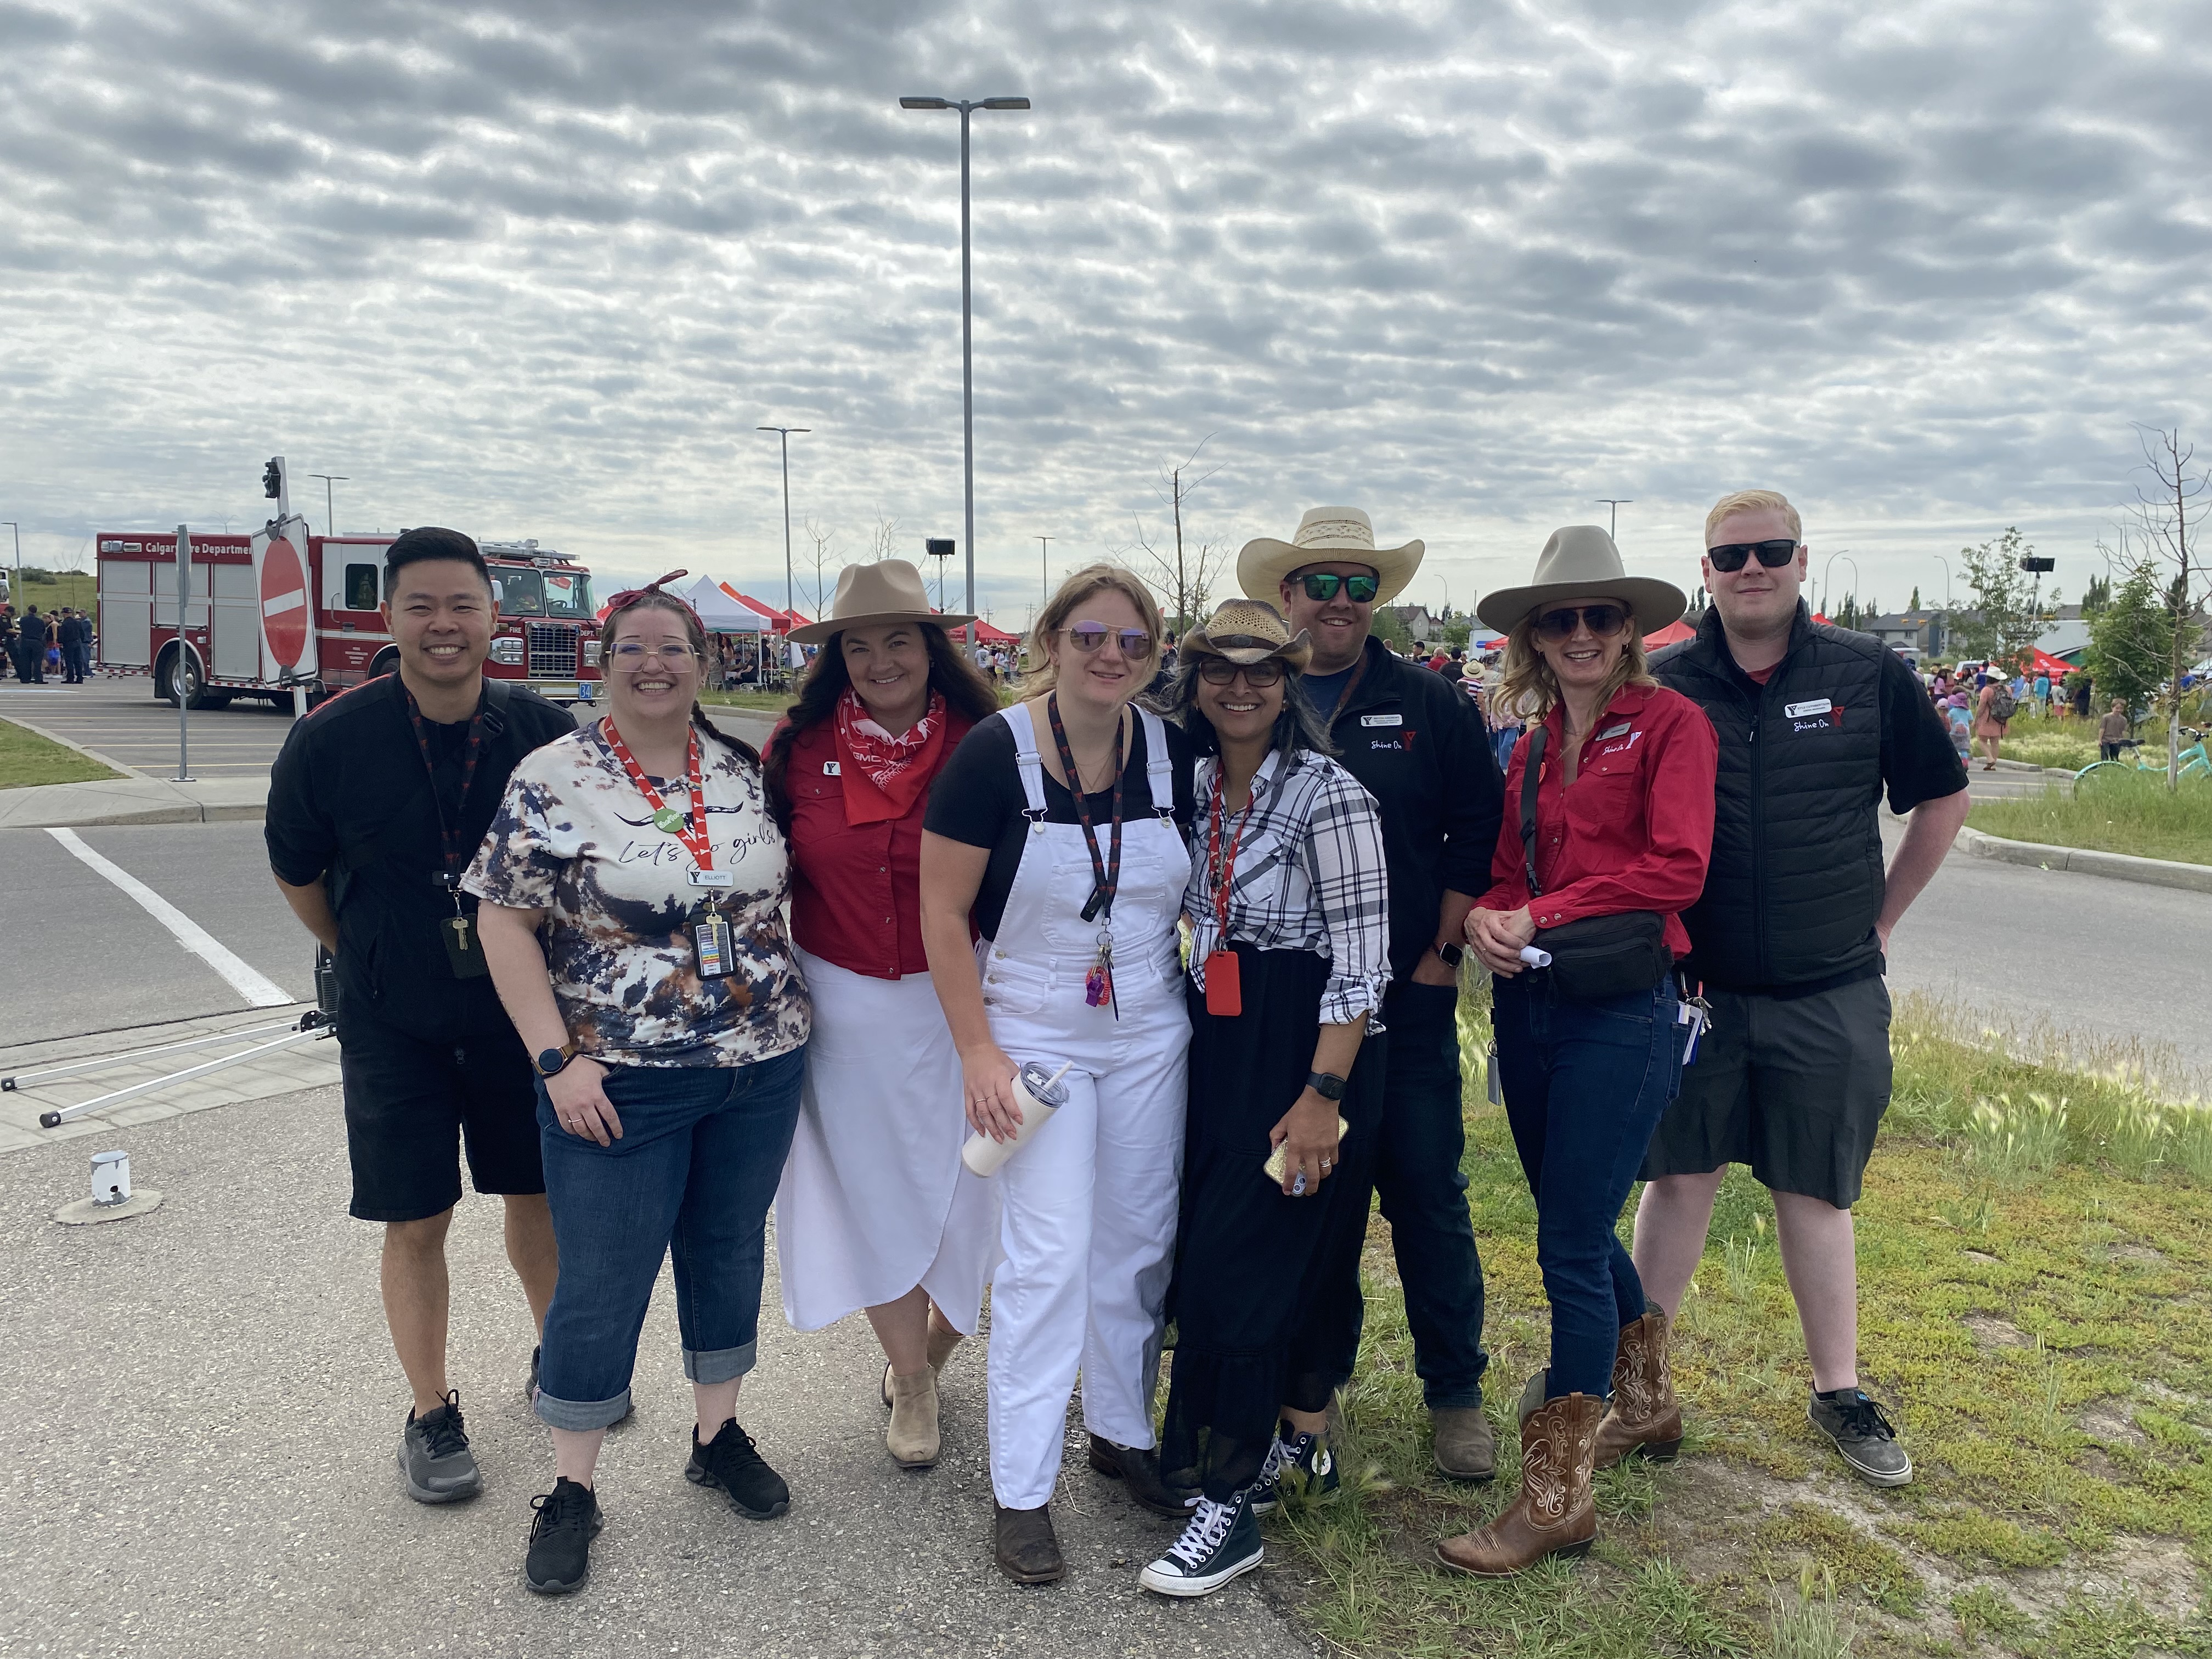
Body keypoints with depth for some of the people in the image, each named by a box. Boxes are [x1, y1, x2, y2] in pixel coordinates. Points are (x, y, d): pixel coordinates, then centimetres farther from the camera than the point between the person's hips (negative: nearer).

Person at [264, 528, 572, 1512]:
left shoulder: (542, 730, -10)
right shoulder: (332, 738, -13)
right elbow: (297, 872, 3)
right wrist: (366, 960, 12)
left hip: (522, 1011, 1)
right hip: (394, 1024, -1)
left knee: (541, 1191, 15)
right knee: (416, 1220, 6)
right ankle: (432, 1413, 25)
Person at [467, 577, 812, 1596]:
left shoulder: (747, 773, 3)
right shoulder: (552, 781, -8)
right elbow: (504, 923, -9)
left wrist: (786, 1007, 8)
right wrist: (558, 1058, -14)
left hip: (760, 1070, 4)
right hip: (619, 1085, -4)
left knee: (731, 1251, 17)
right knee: (600, 1287, 4)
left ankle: (718, 1434, 37)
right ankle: (572, 1489, 23)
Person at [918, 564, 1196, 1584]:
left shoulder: (1172, 753, -2)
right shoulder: (995, 752, -14)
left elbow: (1203, 888, 11)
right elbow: (943, 911, -11)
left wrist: (1206, 1010, 7)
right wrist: (978, 1051, -14)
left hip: (1151, 1033, 4)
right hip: (1033, 1031, -4)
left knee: (1139, 1242, 12)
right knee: (1050, 1252, -5)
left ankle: (1123, 1433, 34)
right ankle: (1021, 1490, 10)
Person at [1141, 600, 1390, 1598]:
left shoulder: (1327, 795, -14)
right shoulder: (1196, 783, 7)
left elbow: (1362, 959, -16)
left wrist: (1323, 1093, -20)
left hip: (1308, 1046, -7)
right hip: (1221, 1034, 7)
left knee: (1239, 1258, -6)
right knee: (1293, 1250, 17)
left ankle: (1232, 1499, 8)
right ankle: (1304, 1443, 36)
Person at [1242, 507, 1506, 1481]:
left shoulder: (1431, 705, 3)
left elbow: (1477, 833, 3)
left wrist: (1443, 954, -3)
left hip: (1407, 998, -1)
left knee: (1428, 1194, 3)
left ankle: (1455, 1391, 19)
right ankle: (1317, 1373, 30)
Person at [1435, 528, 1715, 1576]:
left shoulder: (1669, 721, -3)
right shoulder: (1534, 744, 15)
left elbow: (1678, 868, -14)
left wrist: (1541, 914, -14)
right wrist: (1486, 915, -9)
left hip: (1622, 1006, -7)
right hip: (1529, 1000, 7)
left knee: (1571, 1245, -5)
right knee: (1577, 1229, 18)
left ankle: (1558, 1496, 7)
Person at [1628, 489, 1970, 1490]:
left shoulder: (1868, 675, 0)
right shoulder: (1660, 685, -3)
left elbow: (1943, 798, 11)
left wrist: (1883, 917, 8)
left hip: (1830, 995, 1)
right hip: (1693, 989, 0)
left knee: (1816, 1191, 12)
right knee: (1679, 1176, 8)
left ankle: (1838, 1393, 27)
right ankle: (1641, 1386, 20)